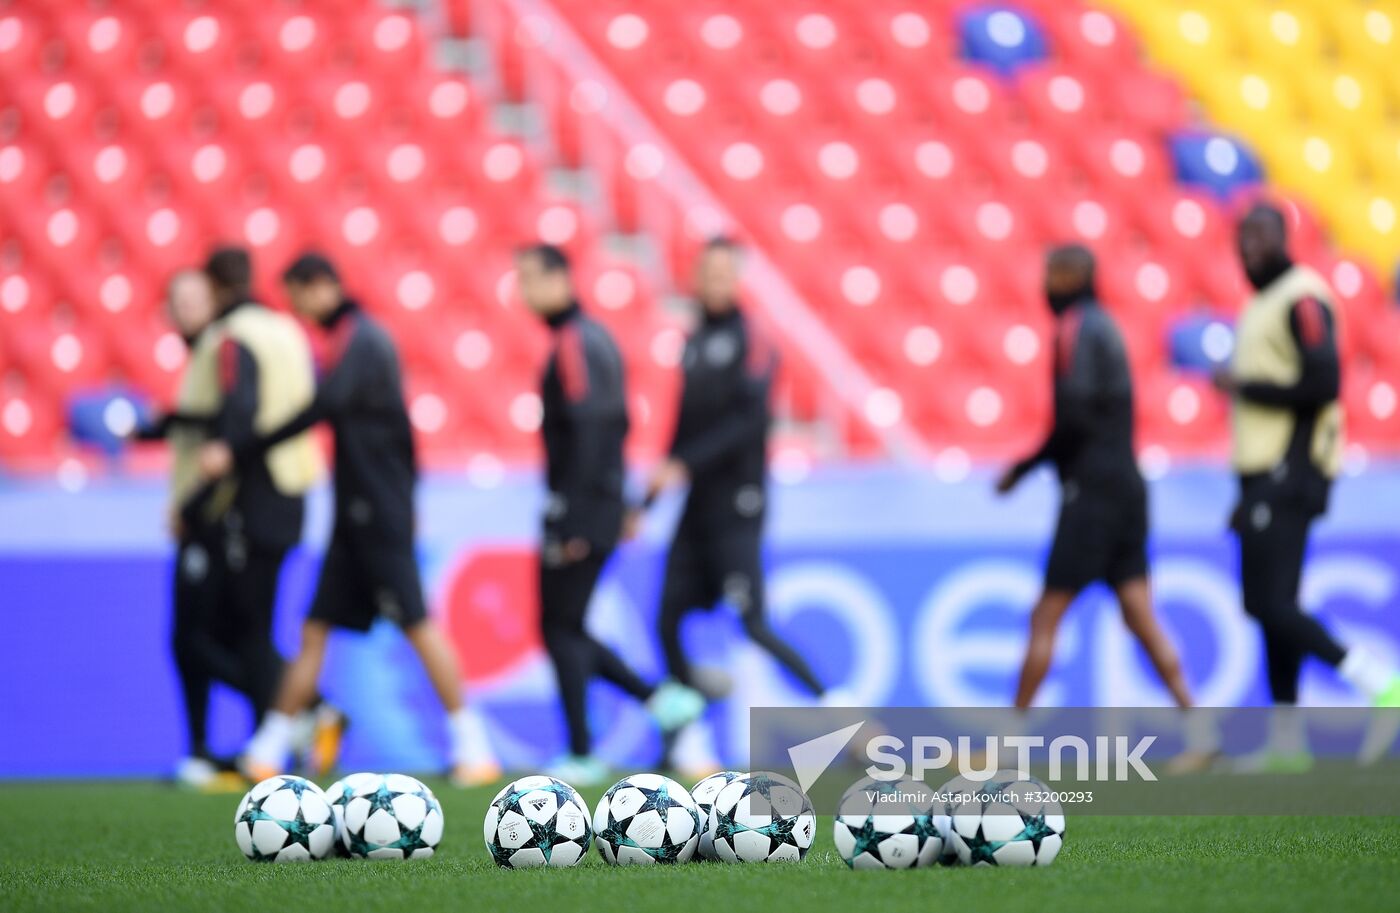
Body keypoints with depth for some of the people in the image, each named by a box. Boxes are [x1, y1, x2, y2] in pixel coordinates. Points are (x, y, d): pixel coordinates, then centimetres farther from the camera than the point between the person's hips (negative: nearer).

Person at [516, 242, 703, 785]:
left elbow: (587, 433, -21)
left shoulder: (574, 344, -15)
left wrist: (570, 521, -22)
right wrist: (617, 505, 25)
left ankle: (581, 756, 0)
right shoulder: (595, 338, 16)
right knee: (563, 629, 14)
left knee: (561, 629, -3)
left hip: (579, 510, -10)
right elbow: (615, 424, 21)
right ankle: (662, 700, 12)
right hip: (602, 506, 10)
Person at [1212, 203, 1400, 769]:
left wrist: (1244, 387, -14)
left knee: (1270, 603, -14)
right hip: (1266, 474, 10)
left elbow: (1323, 383, -22)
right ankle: (1287, 742, 12)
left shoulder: (1302, 299, -12)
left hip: (1288, 476, -10)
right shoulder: (1262, 304, 18)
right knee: (1272, 606, 9)